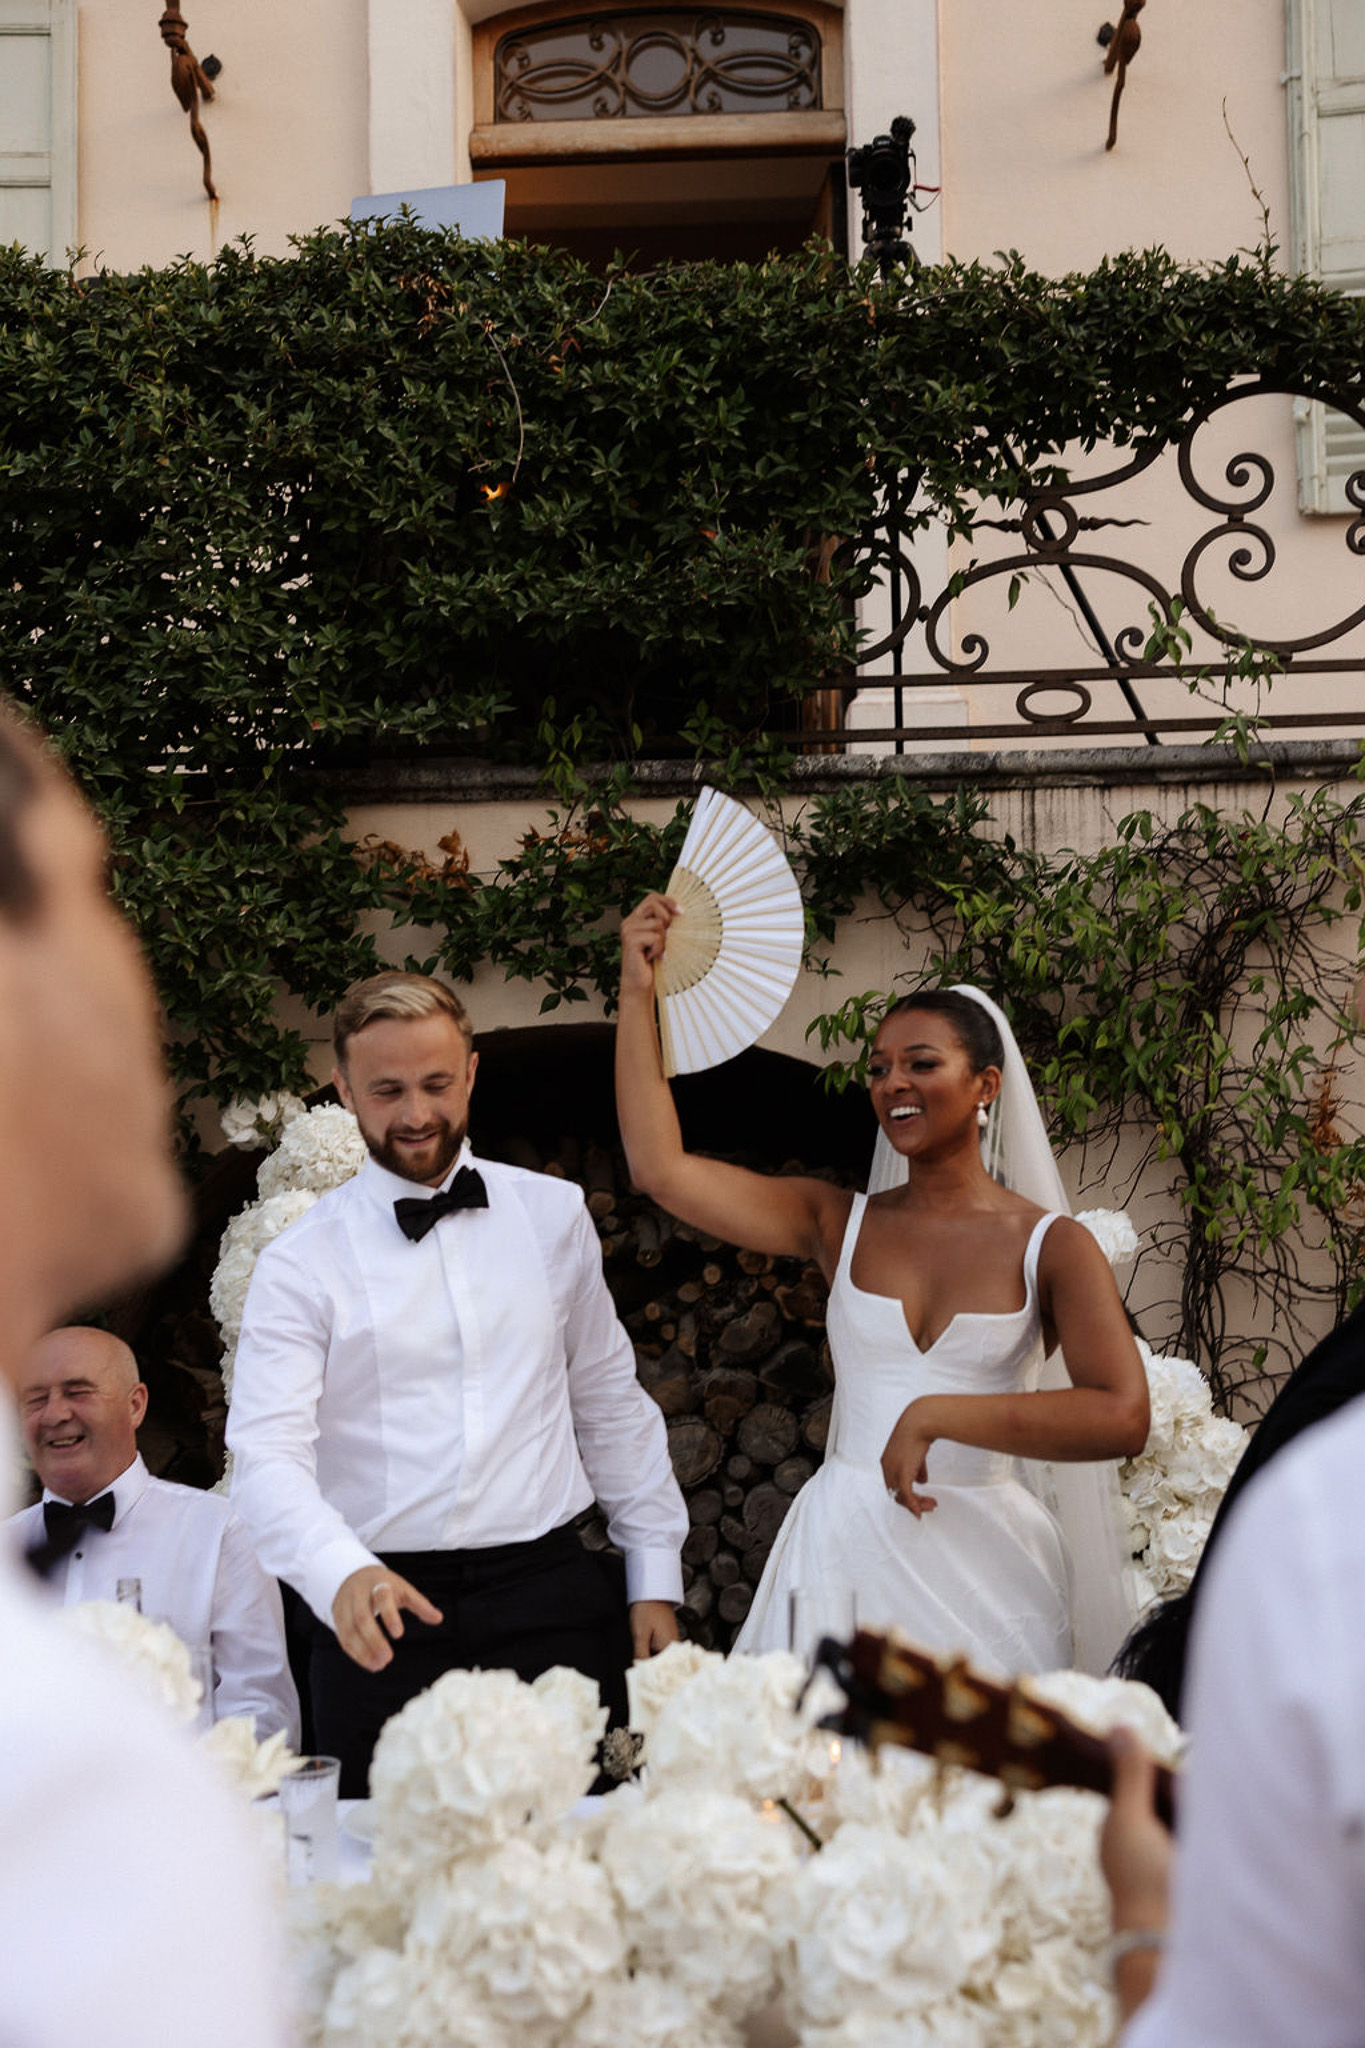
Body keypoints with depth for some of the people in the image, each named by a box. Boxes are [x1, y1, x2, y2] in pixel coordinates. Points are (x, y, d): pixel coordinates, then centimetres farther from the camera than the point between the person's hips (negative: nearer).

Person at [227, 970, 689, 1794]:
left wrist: (655, 1577, 11)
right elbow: (269, 1455, -11)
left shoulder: (554, 1214, 9)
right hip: (387, 1612, -2)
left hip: (551, 1597, 2)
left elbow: (610, 1401, 15)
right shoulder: (302, 1264, -1)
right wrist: (342, 1573, -30)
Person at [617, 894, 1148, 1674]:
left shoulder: (1051, 1245, -2)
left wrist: (936, 1415, -17)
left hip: (985, 1558, -2)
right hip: (847, 1549, 2)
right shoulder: (841, 1222, 7)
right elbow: (661, 1168, 0)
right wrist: (639, 992, 0)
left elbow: (1123, 1418, -15)